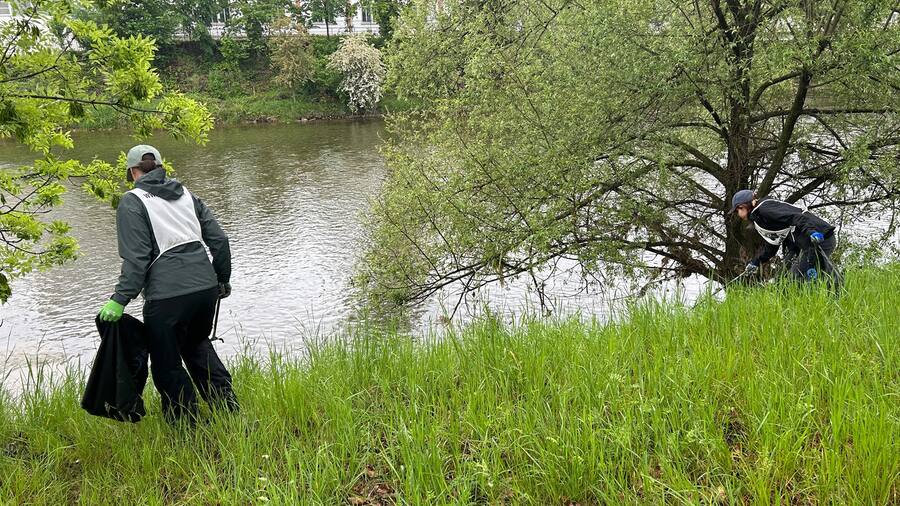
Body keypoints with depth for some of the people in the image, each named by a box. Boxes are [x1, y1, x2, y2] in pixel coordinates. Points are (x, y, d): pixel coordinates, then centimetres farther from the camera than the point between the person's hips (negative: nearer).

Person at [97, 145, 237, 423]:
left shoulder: (132, 202, -1)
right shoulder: (186, 194, 15)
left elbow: (135, 258, -12)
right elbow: (219, 239, 12)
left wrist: (120, 300, -9)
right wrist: (222, 281, 23)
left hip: (167, 296, -6)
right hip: (206, 286, 7)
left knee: (167, 367, 10)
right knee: (197, 344, 29)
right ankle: (227, 407, 23)